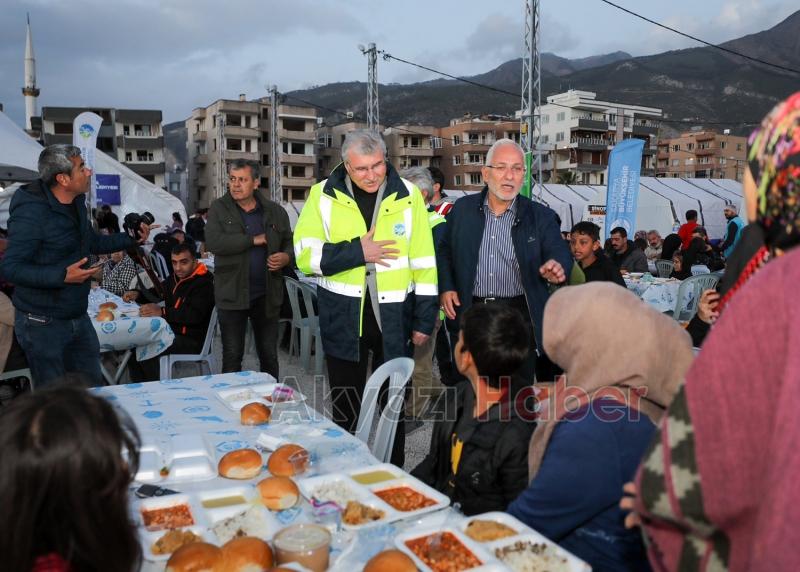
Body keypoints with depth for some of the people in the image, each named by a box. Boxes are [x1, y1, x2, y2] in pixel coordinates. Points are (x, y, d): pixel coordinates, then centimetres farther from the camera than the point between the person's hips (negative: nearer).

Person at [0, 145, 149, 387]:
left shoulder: (76, 203, 6)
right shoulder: (31, 212, -21)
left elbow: (92, 242, 22)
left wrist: (131, 239, 10)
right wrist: (62, 275, -33)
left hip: (78, 317, 8)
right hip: (43, 323, -8)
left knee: (91, 385, 17)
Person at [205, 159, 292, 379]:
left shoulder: (275, 211, 5)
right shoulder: (219, 209, -2)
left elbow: (290, 242, 14)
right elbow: (213, 242, -18)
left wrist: (286, 256, -10)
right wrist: (254, 240, -16)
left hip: (267, 295, 2)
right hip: (232, 295, -2)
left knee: (269, 355, 11)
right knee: (232, 355, 8)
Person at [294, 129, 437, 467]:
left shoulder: (407, 196, -2)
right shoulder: (323, 196, -3)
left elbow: (424, 263, -1)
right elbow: (305, 255, -9)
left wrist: (424, 319, -1)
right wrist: (357, 252, -17)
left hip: (393, 319, 0)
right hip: (342, 319, 0)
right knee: (345, 410, 13)